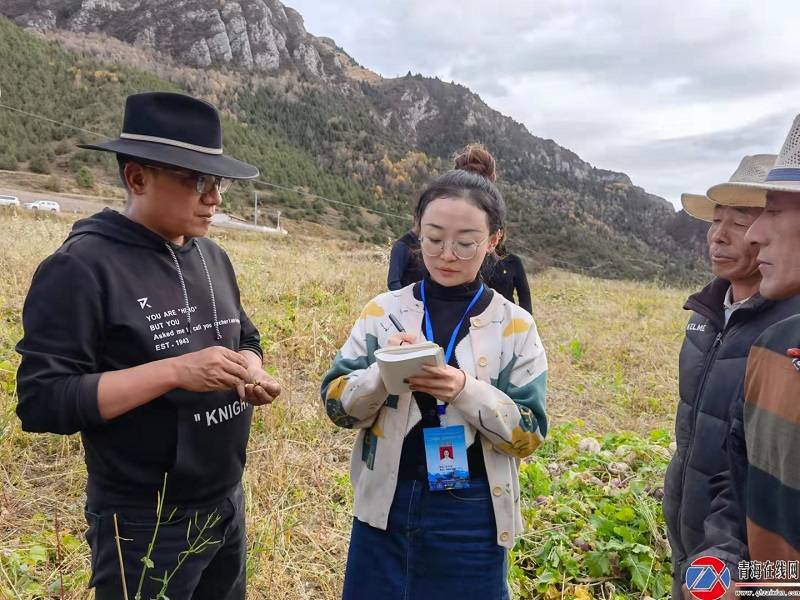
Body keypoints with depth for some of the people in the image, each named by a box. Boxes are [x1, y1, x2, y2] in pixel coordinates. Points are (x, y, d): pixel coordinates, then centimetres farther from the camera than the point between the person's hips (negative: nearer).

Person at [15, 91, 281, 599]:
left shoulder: (213, 258, 5)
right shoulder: (82, 266, -17)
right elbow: (41, 400, -20)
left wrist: (252, 373, -8)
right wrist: (176, 371, -28)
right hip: (146, 527, -7)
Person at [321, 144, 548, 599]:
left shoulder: (515, 326, -6)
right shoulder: (383, 310, -3)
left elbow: (530, 433, -7)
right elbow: (336, 404, -3)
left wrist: (467, 391, -23)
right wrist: (383, 371, -22)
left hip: (471, 518, -1)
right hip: (385, 508, 2)